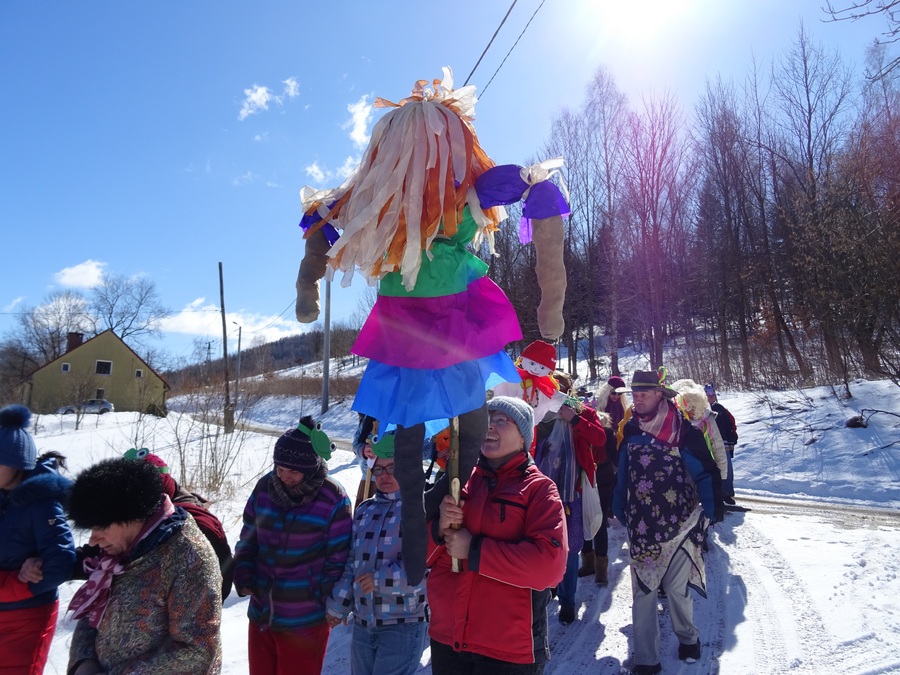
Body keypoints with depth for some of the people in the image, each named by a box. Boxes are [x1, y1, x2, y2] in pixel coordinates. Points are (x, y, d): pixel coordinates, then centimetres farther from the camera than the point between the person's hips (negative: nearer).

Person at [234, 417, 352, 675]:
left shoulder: (334, 500, -17)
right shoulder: (265, 487, -4)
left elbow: (338, 559, -10)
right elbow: (248, 539, 8)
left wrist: (331, 605, -9)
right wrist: (243, 576, -4)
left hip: (305, 619, -5)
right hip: (261, 612, 5)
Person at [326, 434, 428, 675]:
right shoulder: (364, 510, 11)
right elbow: (351, 562, 14)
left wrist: (381, 579, -19)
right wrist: (338, 605, 9)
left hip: (405, 623, -6)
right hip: (362, 622, 7)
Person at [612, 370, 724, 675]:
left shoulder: (683, 430, -11)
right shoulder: (631, 430, 2)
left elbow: (707, 472, -6)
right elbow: (622, 473, 10)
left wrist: (711, 511, -6)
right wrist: (619, 510, 11)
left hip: (678, 523, -3)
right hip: (640, 525, 3)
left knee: (677, 587, 7)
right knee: (643, 591, 5)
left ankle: (687, 637, 37)